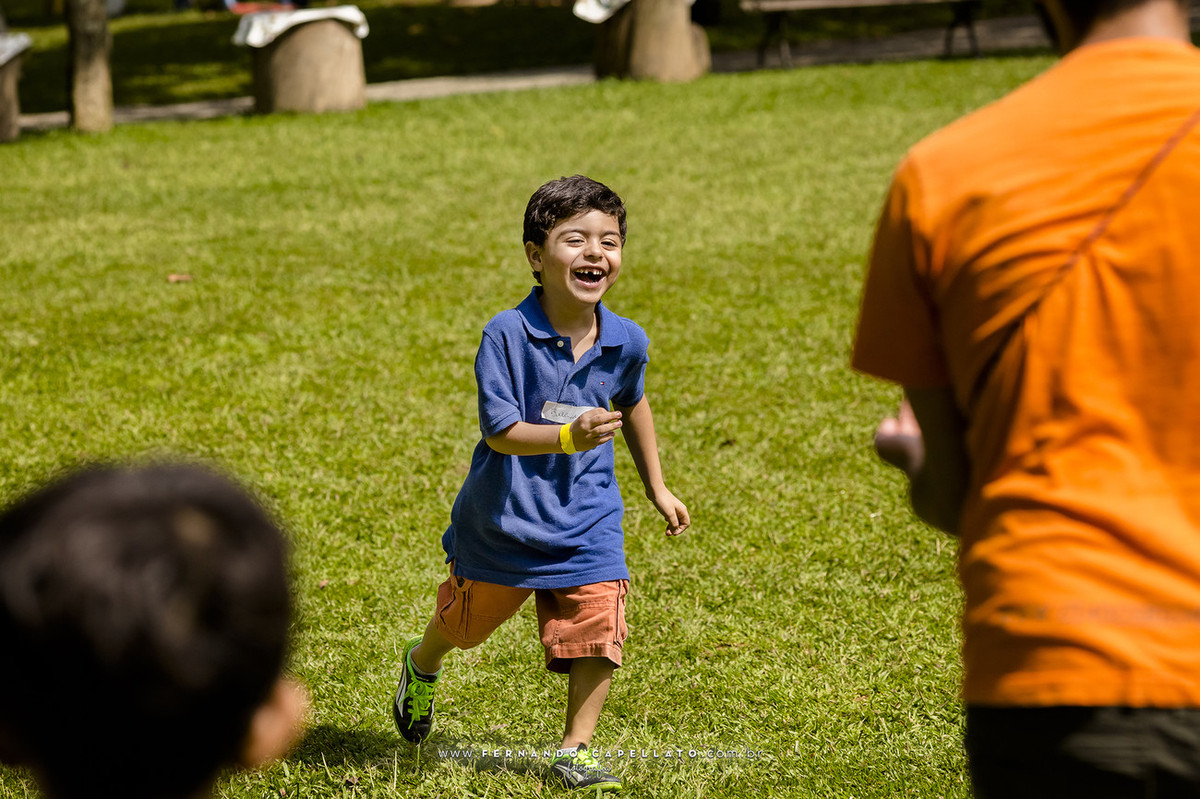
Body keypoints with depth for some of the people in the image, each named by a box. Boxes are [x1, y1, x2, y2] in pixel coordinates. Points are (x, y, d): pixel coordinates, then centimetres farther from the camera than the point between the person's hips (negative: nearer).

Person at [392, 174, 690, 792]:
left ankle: (574, 753, 8)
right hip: (504, 516, -2)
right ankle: (421, 668, 54)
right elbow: (499, 432, -26)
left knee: (597, 633, -9)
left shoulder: (626, 342, -8)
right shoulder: (506, 335, -23)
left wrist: (656, 488, 21)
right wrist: (569, 437, -43)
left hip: (587, 521, 2)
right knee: (469, 620, 20)